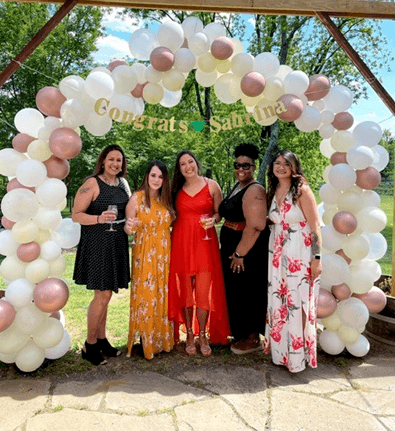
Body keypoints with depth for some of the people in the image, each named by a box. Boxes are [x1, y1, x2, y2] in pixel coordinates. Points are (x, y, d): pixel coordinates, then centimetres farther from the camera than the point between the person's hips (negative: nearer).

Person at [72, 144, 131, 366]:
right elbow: (76, 215, -12)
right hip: (97, 244, -7)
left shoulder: (123, 183, 12)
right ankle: (90, 346, 13)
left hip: (117, 245, 7)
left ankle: (101, 340, 28)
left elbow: (128, 210, 24)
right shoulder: (92, 183, -9)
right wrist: (99, 218, -27)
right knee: (103, 295, -5)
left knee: (105, 295, 14)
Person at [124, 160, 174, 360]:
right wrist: (129, 227, -28)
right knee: (145, 295, 1)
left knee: (163, 296, 10)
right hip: (144, 254, -5)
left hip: (164, 254, 5)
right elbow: (127, 227, -8)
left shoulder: (166, 199, 9)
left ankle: (162, 338, 25)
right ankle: (145, 341, 15)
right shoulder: (137, 197, -6)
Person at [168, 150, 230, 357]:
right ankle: (189, 335, 20)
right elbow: (174, 217, 16)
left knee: (204, 291, -4)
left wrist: (213, 220, -10)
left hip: (205, 243, -2)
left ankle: (203, 335, 15)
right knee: (185, 291, 5)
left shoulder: (212, 186, 4)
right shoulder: (176, 189, 11)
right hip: (181, 243, 2)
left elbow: (220, 213, 10)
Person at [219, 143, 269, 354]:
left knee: (247, 292, 2)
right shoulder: (236, 187, 12)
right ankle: (240, 332, 36)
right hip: (232, 246, 9)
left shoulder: (254, 190, -18)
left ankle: (253, 339, 19)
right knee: (235, 290, 18)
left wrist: (239, 253, -24)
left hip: (248, 249, -9)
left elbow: (255, 226, -26)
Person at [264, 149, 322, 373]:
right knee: (278, 303, 11)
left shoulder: (302, 191, -9)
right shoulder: (273, 192, 9)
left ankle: (299, 354, 18)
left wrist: (317, 258, -14)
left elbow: (315, 227, -11)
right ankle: (281, 350, 27)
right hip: (277, 255, 6)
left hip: (300, 256, -6)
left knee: (298, 304, 0)